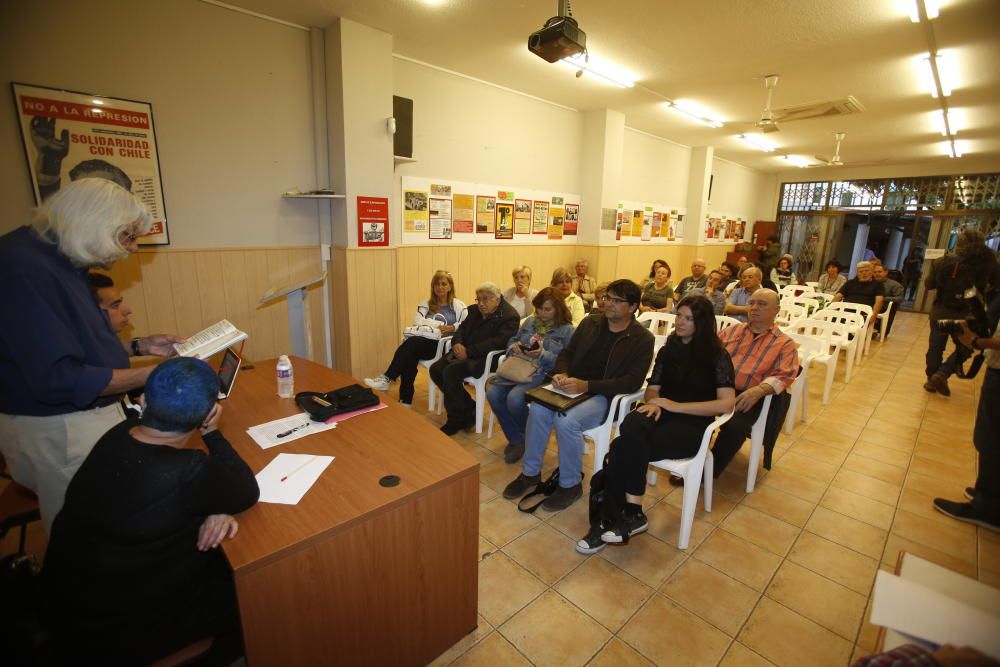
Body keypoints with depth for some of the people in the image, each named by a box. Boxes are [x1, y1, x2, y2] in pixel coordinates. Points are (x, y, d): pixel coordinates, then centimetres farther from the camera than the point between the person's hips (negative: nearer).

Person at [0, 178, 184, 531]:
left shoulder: (60, 261, 7)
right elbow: (59, 379, -27)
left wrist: (139, 346, 7)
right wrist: (154, 374, -23)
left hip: (89, 417, 9)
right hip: (57, 432, -9)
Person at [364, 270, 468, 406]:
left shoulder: (458, 306, 11)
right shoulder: (425, 304, 20)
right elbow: (417, 323, 1)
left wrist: (452, 328, -17)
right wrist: (438, 326, -10)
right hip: (422, 343, 3)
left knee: (412, 342, -31)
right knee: (410, 356, -32)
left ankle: (387, 379, -25)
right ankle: (405, 401, -25)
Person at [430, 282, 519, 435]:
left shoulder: (509, 317, -11)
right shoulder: (475, 311, 16)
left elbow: (497, 342, -22)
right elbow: (462, 328, 17)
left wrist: (469, 352, -25)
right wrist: (457, 343, -8)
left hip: (486, 358, -9)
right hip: (464, 352, 9)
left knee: (450, 372, -28)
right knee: (435, 369, -10)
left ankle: (455, 421, -10)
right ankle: (470, 408, 3)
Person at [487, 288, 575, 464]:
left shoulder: (567, 330, 1)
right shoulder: (530, 321, 17)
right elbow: (511, 341, 23)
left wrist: (542, 355, -21)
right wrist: (514, 347, -2)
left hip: (544, 374, -5)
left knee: (514, 399, -31)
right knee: (492, 394, -21)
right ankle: (516, 439, 0)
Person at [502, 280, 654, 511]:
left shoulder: (642, 339, -6)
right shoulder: (590, 323, 9)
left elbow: (632, 382, -15)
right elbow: (566, 353, 14)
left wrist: (586, 385, -24)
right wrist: (562, 374, -11)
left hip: (606, 397, -5)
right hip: (573, 387, 5)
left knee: (566, 421, -31)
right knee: (538, 409, -22)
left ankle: (570, 485, -6)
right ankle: (530, 473, -1)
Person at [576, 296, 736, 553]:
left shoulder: (717, 356, 0)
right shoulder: (668, 350, 15)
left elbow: (727, 404, -10)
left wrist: (676, 406, -16)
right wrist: (654, 403, -10)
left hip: (692, 425, -4)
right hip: (663, 415, 4)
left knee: (625, 448, -32)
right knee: (631, 427, -34)